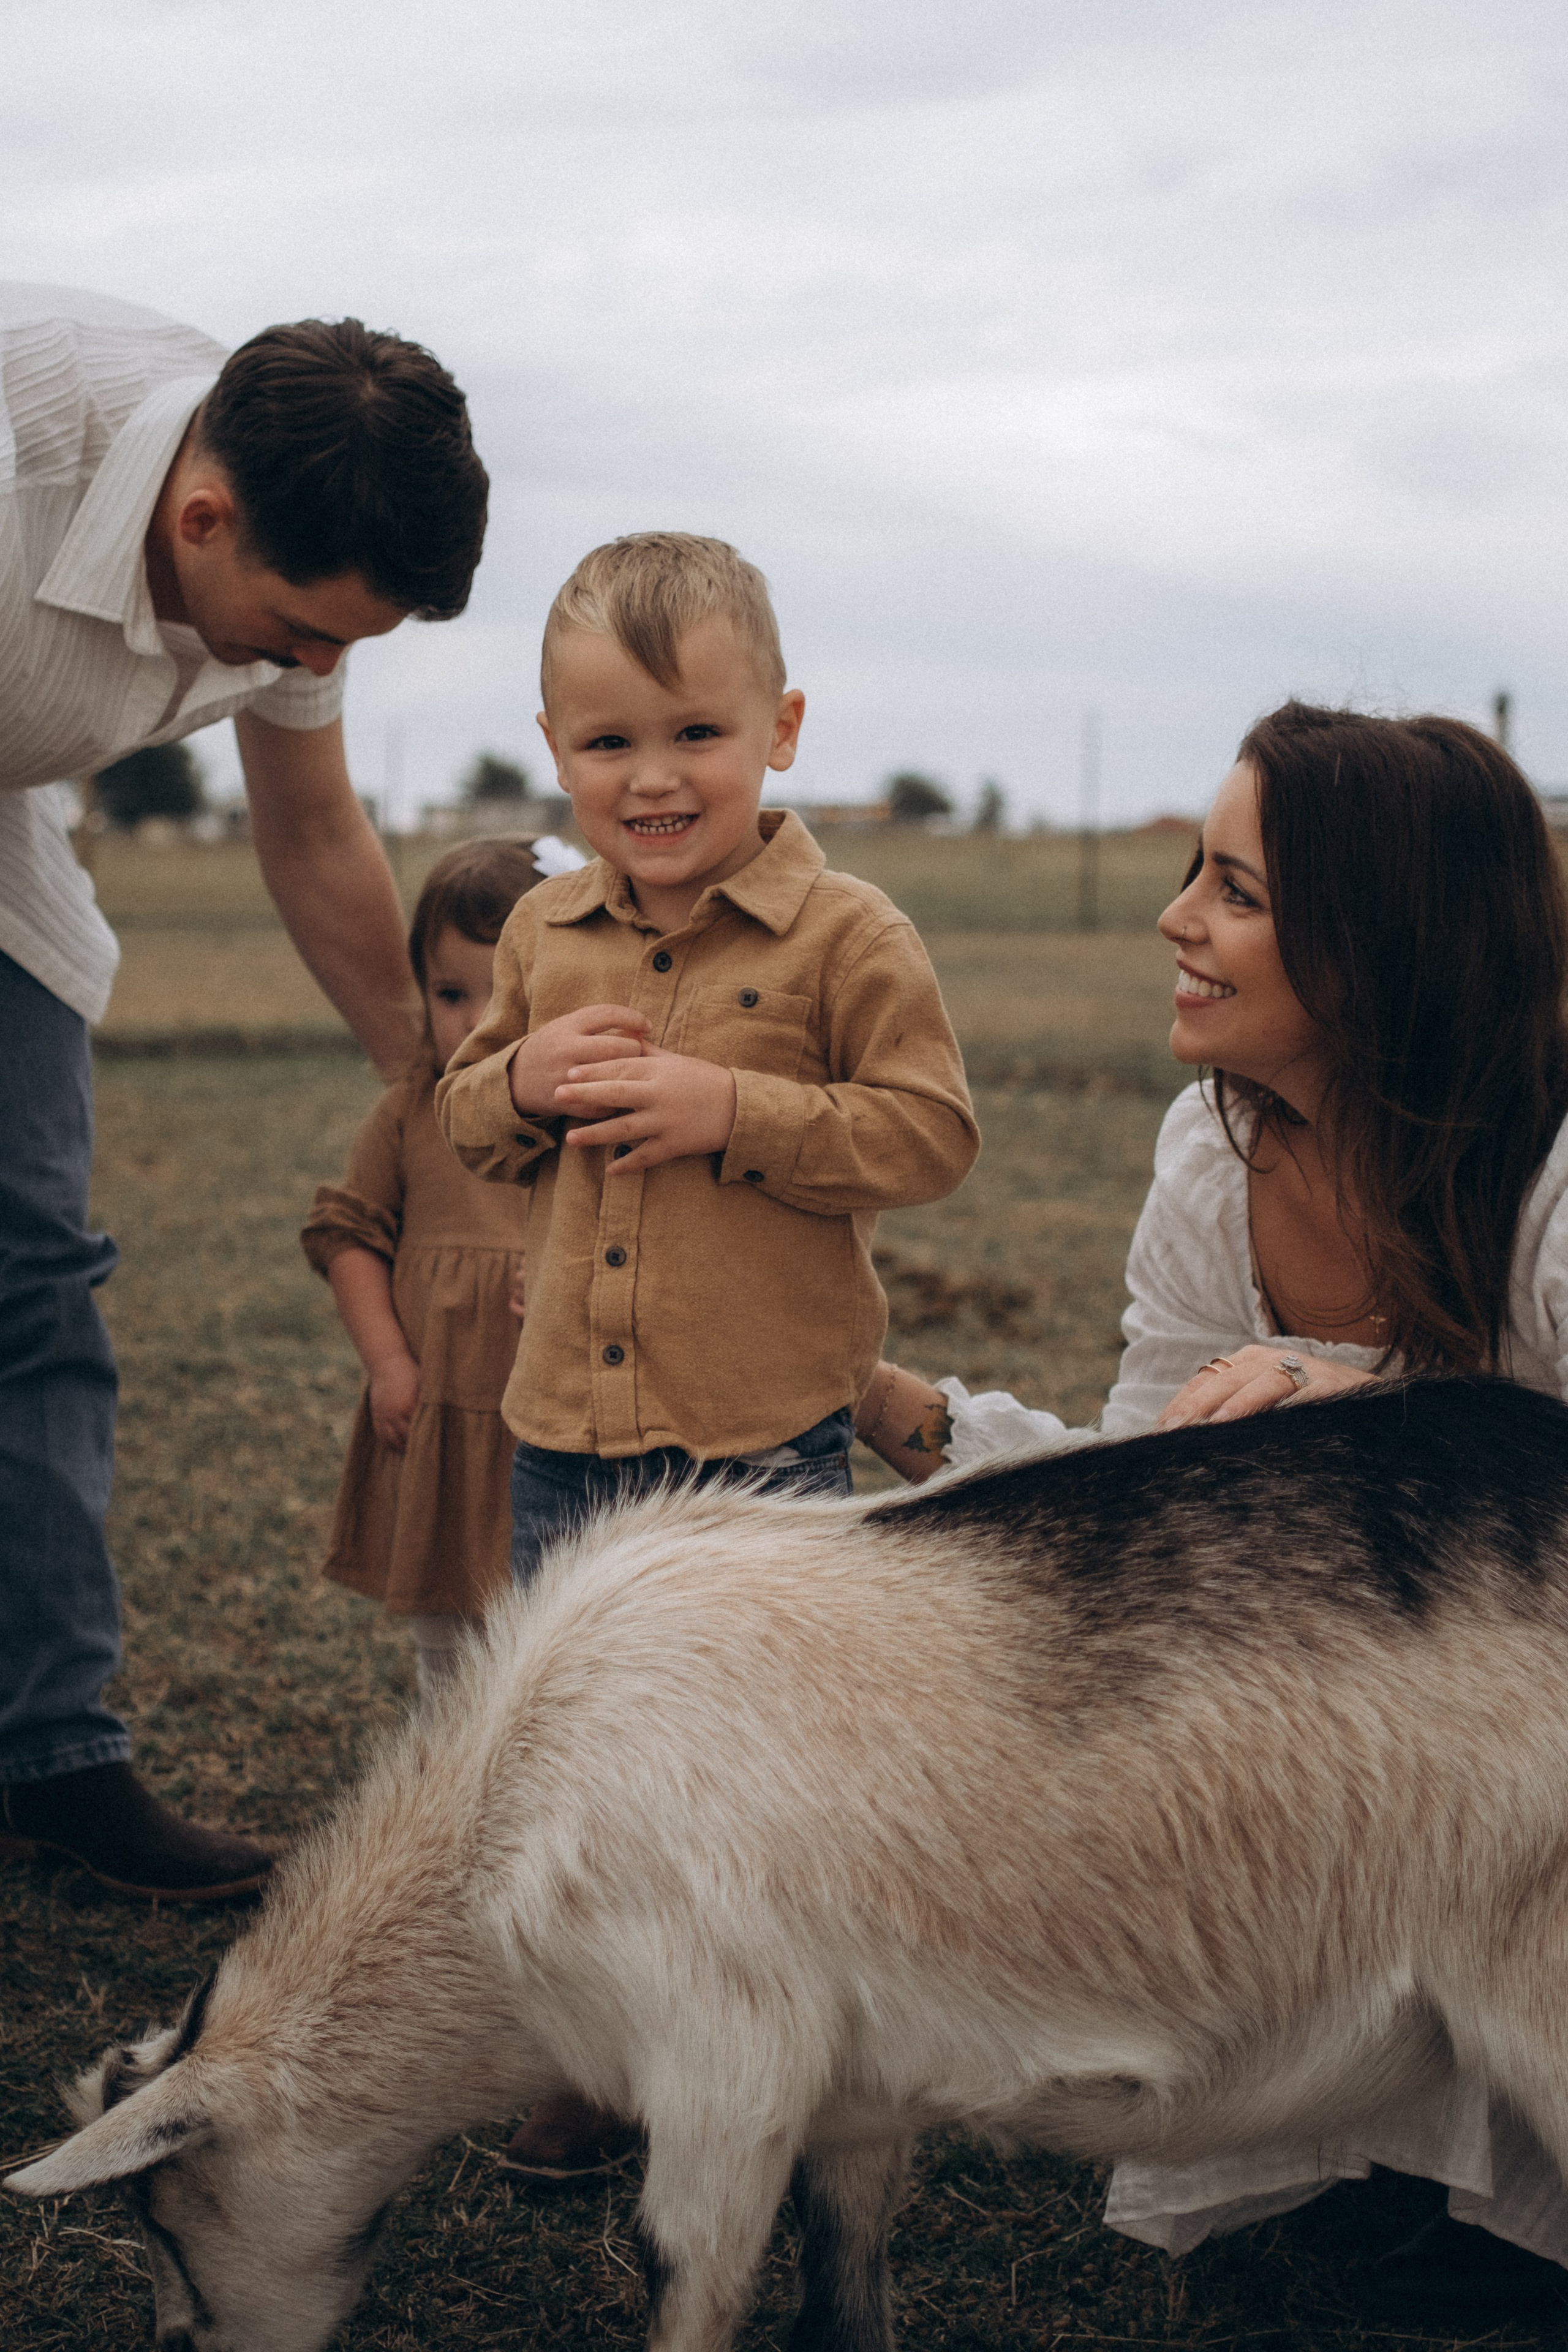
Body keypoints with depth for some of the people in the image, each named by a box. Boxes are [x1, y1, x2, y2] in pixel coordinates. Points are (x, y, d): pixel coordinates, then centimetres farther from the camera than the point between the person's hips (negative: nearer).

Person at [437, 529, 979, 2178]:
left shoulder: (845, 937, -10)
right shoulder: (544, 935, 6)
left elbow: (929, 1136, -13)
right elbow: (465, 1126, 14)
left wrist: (727, 1110, -21)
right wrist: (522, 1080, -9)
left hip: (766, 1438, -5)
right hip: (568, 1434, 5)